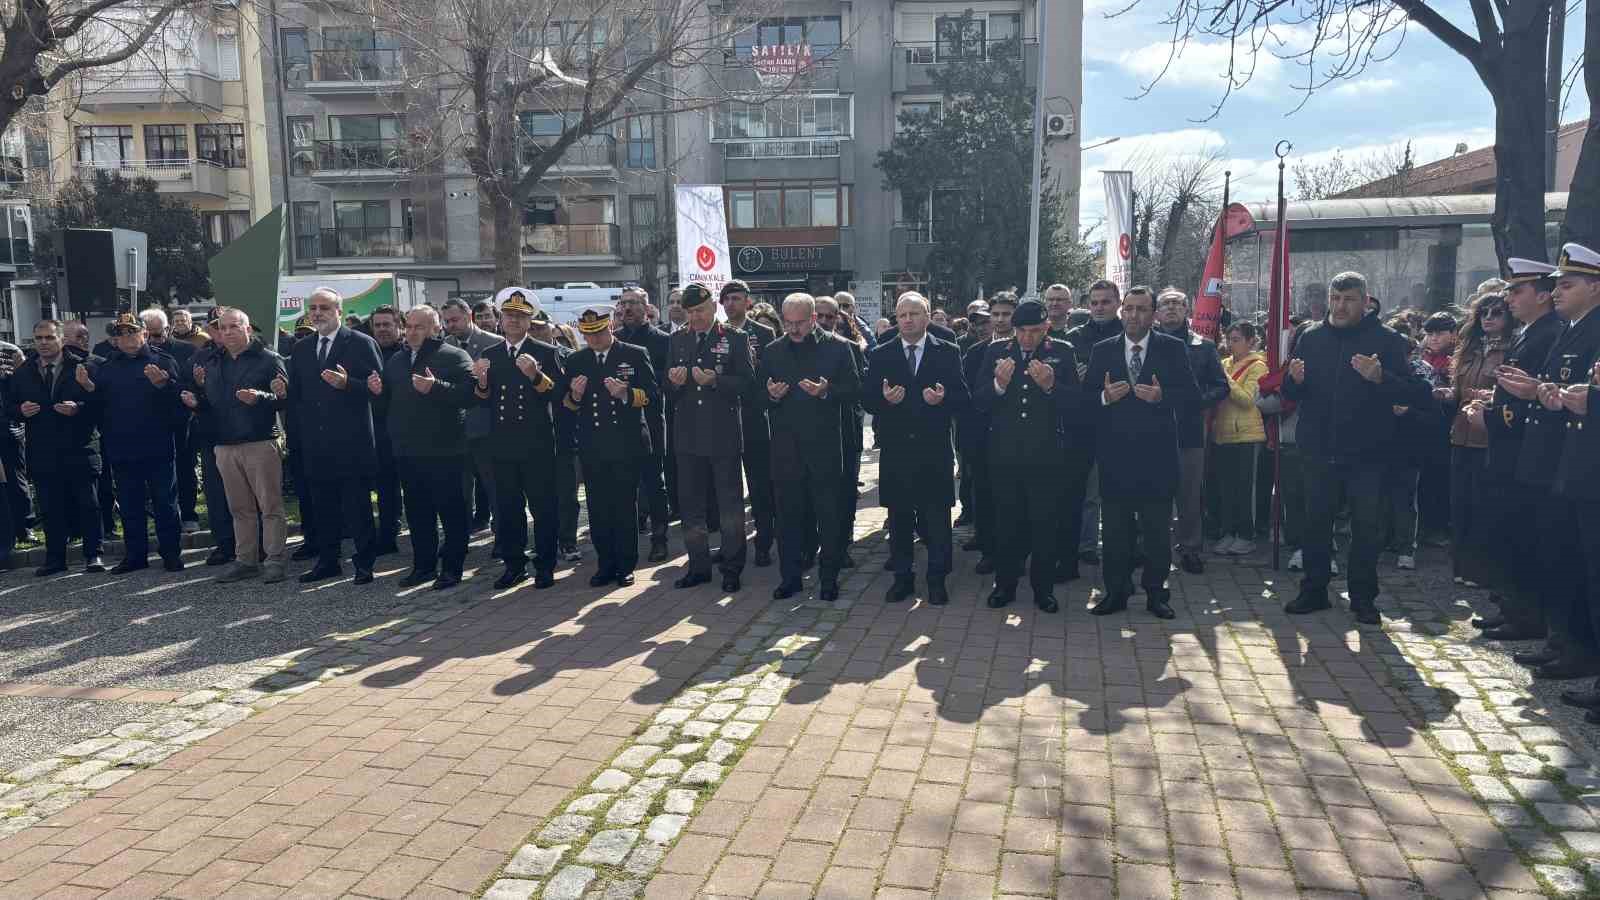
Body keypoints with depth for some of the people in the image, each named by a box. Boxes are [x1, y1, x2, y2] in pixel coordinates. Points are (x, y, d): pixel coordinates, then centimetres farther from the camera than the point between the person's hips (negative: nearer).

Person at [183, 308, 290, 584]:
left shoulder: (269, 359, -1)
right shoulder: (211, 364, 17)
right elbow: (209, 404, 25)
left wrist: (259, 397, -25)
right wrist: (196, 402, 3)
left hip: (261, 443, -6)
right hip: (224, 445, 6)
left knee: (270, 505, -4)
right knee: (239, 508, 10)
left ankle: (274, 560, 1)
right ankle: (245, 560, 16)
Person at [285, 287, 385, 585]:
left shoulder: (361, 343, -4)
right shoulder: (301, 349, 14)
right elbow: (298, 393, 16)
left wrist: (347, 384, -24)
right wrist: (283, 391, -6)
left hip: (352, 441, -5)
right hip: (315, 442, 5)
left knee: (358, 504, 1)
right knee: (324, 504, 13)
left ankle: (364, 562, 10)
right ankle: (327, 560, 23)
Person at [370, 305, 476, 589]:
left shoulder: (455, 356, -4)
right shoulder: (395, 360, 16)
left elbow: (470, 394, -17)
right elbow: (385, 404, 19)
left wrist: (436, 387, -26)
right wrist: (378, 391, -1)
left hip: (444, 451, -6)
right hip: (407, 450, 7)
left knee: (451, 511, 1)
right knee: (417, 512, 14)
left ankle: (452, 568, 10)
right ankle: (423, 565, 24)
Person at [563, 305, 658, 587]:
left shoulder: (636, 355, 0)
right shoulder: (575, 360, 11)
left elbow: (653, 396, -3)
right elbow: (566, 404, 14)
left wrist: (625, 393, -20)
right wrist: (575, 395, -9)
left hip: (626, 444, -3)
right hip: (592, 446, 3)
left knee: (625, 506, 3)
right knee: (598, 508, 6)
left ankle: (625, 566, 13)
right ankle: (605, 565, 17)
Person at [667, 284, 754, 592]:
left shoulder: (736, 338, -1)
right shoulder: (677, 339, 11)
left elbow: (748, 381, -9)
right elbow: (668, 390, 11)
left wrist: (715, 380, -21)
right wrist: (674, 382, -12)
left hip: (724, 434, -4)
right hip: (688, 436, 4)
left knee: (730, 503, 3)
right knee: (691, 505, 11)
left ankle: (732, 568, 14)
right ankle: (699, 566, 22)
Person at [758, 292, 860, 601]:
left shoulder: (837, 348, 0)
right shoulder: (773, 351, 9)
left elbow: (853, 389, -1)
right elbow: (759, 394, 12)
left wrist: (827, 391, -19)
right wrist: (771, 394, -10)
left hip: (825, 445, -2)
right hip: (786, 446, 3)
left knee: (829, 514, 5)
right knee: (788, 514, 8)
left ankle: (829, 579, 16)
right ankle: (790, 576, 20)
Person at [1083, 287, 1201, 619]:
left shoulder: (1173, 348, 3)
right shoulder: (1102, 350, 7)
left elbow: (1192, 395, -2)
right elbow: (1085, 397, 4)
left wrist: (1162, 396, -19)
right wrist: (1104, 397, -17)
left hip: (1157, 453, -1)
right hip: (1115, 454, 1)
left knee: (1158, 528, 6)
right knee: (1115, 528, 7)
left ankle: (1156, 593, 17)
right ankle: (1116, 592, 17)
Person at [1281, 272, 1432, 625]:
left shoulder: (1387, 340, -3)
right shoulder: (1311, 338, 6)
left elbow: (1418, 394, -10)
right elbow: (1290, 394, 11)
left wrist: (1380, 377, -26)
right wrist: (1294, 380, -12)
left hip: (1366, 454, -3)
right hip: (1319, 451, 3)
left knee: (1366, 528, 6)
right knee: (1315, 523, 10)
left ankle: (1363, 598, 19)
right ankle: (1313, 591, 22)